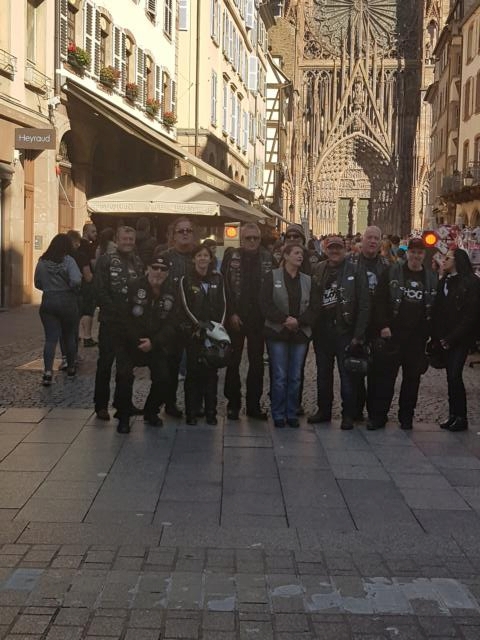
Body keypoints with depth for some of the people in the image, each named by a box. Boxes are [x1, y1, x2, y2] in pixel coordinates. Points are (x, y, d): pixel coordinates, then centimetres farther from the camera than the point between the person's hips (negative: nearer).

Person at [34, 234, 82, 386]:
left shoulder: (42, 262, 1)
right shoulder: (68, 260, -11)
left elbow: (38, 283, 9)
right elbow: (76, 280, -23)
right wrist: (70, 288, -3)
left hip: (48, 303, 2)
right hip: (67, 302, -2)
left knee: (51, 338, 0)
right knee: (70, 336, 15)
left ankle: (48, 370, -17)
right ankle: (71, 368, 27)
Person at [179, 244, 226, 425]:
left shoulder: (217, 278, 10)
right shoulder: (186, 280, 2)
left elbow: (222, 304, 9)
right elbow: (186, 307, -4)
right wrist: (200, 326, -12)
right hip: (194, 332, -2)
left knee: (212, 371, 1)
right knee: (193, 371, -3)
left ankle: (210, 411, 7)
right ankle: (192, 412, 3)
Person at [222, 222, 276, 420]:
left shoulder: (268, 258, 5)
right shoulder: (231, 257, 0)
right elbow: (224, 286, -4)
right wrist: (231, 313, -10)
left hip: (259, 317, 2)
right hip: (236, 317, -2)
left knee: (257, 362, 6)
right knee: (233, 361, 3)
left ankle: (254, 404, 14)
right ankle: (233, 403, 12)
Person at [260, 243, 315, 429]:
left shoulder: (307, 280, 10)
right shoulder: (273, 277, 0)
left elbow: (313, 307, 5)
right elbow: (265, 304, -7)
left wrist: (298, 321, -11)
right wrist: (284, 319, -15)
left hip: (300, 333, 3)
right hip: (277, 332, -3)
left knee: (295, 377, 5)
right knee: (279, 376, -2)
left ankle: (292, 414, 14)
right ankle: (278, 415, 8)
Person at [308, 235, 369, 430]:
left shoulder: (355, 272, -6)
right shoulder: (318, 271, 7)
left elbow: (364, 306, -9)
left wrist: (358, 334, -13)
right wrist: (311, 326, 1)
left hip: (344, 331, -5)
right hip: (322, 331, 5)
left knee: (347, 375, 0)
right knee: (323, 374, 14)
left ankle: (348, 414, 9)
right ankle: (323, 410, 26)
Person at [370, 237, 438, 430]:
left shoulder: (431, 278, 8)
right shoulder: (393, 272, 0)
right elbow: (379, 300, -3)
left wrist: (430, 334, 1)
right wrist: (383, 325, -11)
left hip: (418, 337, 2)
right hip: (393, 334, -2)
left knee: (412, 378, 9)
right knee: (385, 376, -1)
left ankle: (406, 417, 19)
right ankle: (377, 416, 6)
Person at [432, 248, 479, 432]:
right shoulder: (443, 281, 11)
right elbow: (438, 310, 10)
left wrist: (451, 338, -12)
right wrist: (439, 336, -2)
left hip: (461, 338, -6)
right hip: (446, 338, 6)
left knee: (454, 375, -10)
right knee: (451, 375, 7)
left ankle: (461, 417, 1)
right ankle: (454, 415, 14)